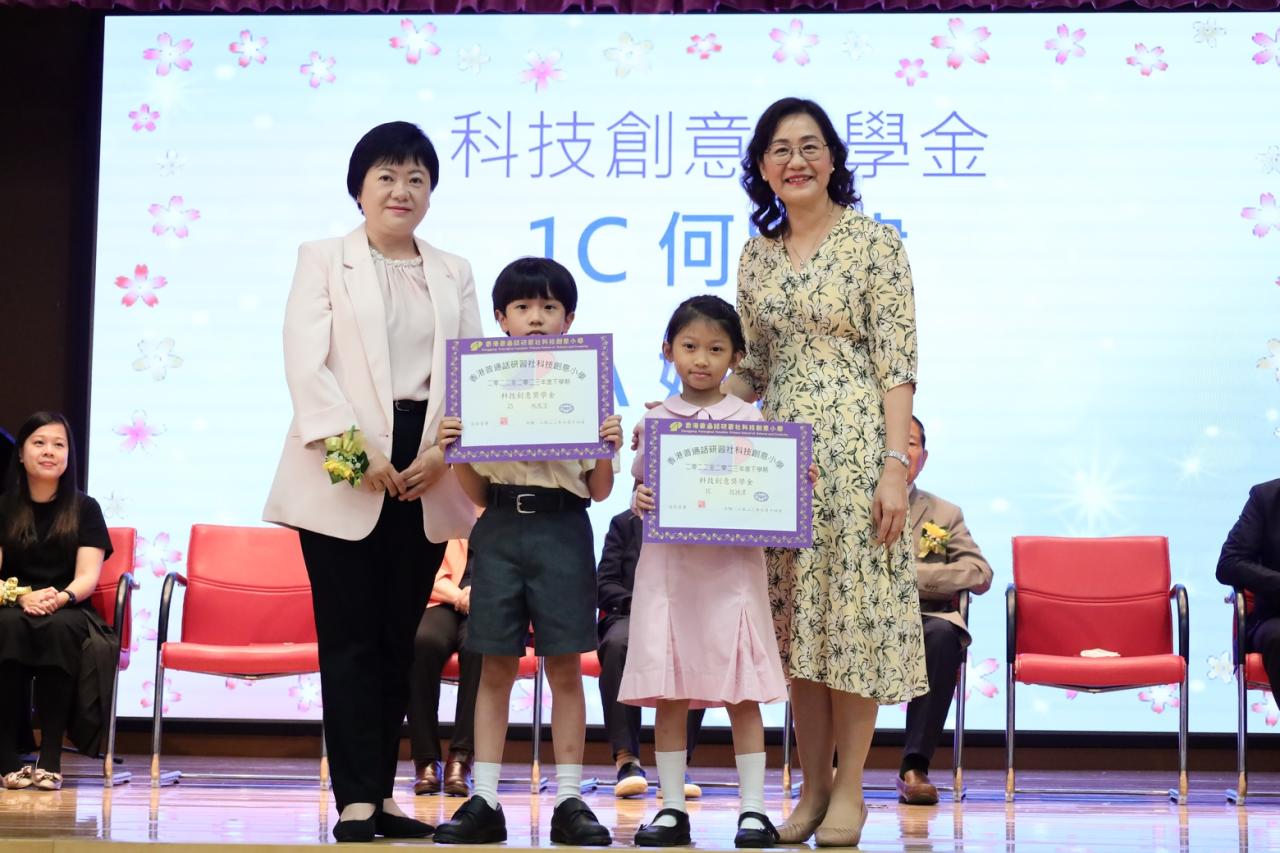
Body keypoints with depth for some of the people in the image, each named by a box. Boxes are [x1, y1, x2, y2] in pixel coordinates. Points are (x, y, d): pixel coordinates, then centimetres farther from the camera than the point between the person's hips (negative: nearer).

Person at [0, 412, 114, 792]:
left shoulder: (85, 509, 9)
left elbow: (88, 576, -2)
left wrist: (61, 597, -24)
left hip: (69, 613, 0)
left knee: (59, 628, -36)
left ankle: (50, 758, -35)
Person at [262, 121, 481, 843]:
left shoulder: (454, 274, 17)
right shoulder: (324, 260, 7)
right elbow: (306, 364, -5)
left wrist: (443, 452, -7)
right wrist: (353, 448, -17)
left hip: (427, 477, 4)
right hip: (344, 475, -3)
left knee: (399, 635, 6)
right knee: (351, 638, -5)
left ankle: (382, 793, 12)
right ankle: (356, 801, -5)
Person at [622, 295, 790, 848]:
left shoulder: (749, 420, 5)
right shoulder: (655, 421, 8)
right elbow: (642, 487, 10)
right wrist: (640, 502, -11)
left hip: (732, 567, -1)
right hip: (668, 566, 2)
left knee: (743, 692, -2)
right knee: (668, 693, 3)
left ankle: (753, 808, 4)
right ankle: (672, 808, 11)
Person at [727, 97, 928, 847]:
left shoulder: (874, 243, -4)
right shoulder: (758, 255, 12)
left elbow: (898, 366, -8)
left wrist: (896, 466, -15)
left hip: (856, 445, -5)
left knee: (854, 609, -3)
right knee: (794, 617, 6)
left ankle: (850, 789, 7)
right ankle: (813, 786, 15)